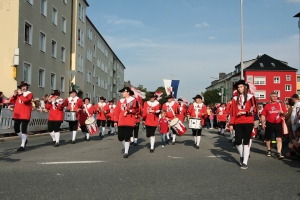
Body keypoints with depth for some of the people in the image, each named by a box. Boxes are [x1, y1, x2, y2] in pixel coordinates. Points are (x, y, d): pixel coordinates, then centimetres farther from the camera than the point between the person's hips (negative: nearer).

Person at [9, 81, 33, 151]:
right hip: (17, 114, 6)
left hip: (25, 114, -6)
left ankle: (22, 146, -5)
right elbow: (12, 101, 12)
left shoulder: (29, 94, -1)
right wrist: (14, 95, -2)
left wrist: (21, 94, -11)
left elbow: (25, 100, -21)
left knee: (23, 129, -7)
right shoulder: (18, 93, 16)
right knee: (16, 128, 6)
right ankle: (24, 140, 28)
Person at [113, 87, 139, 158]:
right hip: (121, 122, 4)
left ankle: (126, 152, 7)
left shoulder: (133, 100, 0)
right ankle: (126, 146, 32)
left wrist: (128, 111, -18)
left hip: (130, 122, -4)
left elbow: (136, 109, -7)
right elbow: (117, 111, 9)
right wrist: (116, 121, 4)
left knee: (127, 137, -3)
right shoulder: (120, 101, 11)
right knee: (120, 137, 4)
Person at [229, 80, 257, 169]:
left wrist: (245, 112, -16)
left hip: (248, 123, -2)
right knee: (237, 141, -3)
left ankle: (245, 162, 3)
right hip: (238, 123, 2)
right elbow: (232, 112, 6)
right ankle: (242, 156, 26)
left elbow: (254, 110, -2)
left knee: (246, 142, -2)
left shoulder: (250, 97, 2)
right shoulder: (235, 99, 9)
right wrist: (231, 124, 1)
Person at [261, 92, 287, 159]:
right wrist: (263, 123, -10)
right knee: (268, 139, 13)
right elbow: (263, 115, 1)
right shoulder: (267, 106, 3)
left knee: (279, 139, -11)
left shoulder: (281, 104, 5)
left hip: (278, 124, -1)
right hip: (269, 124, 1)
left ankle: (279, 153, -12)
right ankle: (269, 151, 35)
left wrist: (283, 113, -16)